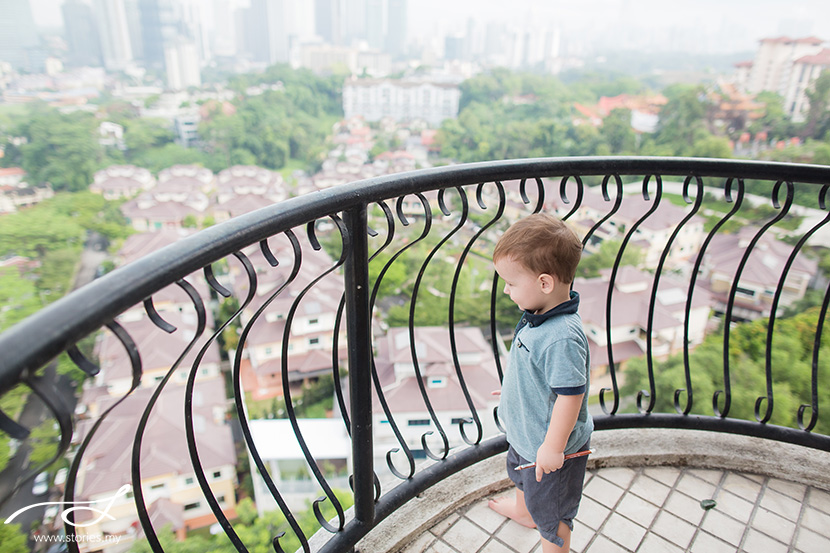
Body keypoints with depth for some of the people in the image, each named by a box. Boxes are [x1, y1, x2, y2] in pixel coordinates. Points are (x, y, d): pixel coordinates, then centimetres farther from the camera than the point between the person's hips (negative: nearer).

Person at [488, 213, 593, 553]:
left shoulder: (562, 338, -39)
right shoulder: (538, 316, -9)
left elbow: (570, 395, -34)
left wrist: (553, 447, -25)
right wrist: (514, 385, 22)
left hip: (547, 446, -10)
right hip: (525, 432, 10)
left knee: (550, 512, 17)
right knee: (521, 476, 38)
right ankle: (522, 510, 67)